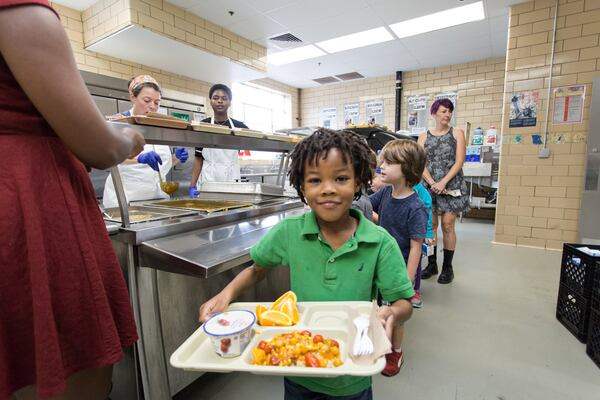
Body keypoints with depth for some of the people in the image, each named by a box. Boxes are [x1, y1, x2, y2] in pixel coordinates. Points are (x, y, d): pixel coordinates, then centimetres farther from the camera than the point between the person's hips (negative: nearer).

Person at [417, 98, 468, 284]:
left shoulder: (457, 133, 7)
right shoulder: (424, 136, 9)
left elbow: (459, 161, -3)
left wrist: (443, 182, -14)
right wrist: (433, 183, -13)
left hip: (452, 185, -1)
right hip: (430, 186, 2)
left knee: (448, 225, -1)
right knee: (430, 224, 4)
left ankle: (447, 267, 10)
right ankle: (432, 264, 17)